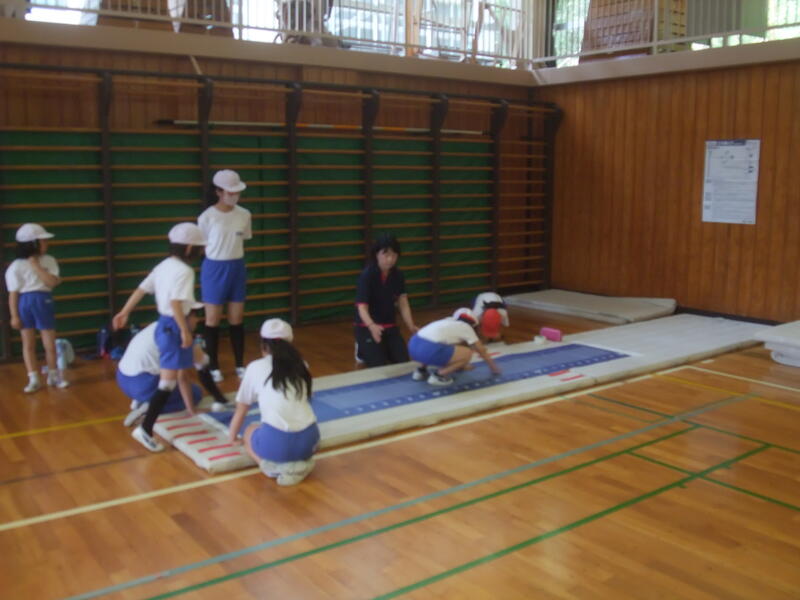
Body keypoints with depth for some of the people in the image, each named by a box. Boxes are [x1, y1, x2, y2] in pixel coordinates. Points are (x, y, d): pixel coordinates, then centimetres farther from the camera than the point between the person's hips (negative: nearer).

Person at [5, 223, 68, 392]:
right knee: (28, 344, 6)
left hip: (44, 302, 2)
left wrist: (36, 265, -12)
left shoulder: (49, 261, 2)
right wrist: (14, 316, -8)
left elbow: (51, 282, -11)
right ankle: (33, 379, 13)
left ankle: (53, 376, 22)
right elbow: (13, 293, -6)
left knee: (50, 344, 6)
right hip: (25, 303, -2)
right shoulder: (16, 266, -7)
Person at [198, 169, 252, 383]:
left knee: (237, 320, 10)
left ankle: (240, 365, 20)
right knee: (213, 320, 6)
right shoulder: (207, 217, -12)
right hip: (214, 269, -3)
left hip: (237, 268, 3)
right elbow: (200, 246, -2)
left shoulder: (244, 215, -1)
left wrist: (234, 260, 6)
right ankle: (214, 367, 16)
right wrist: (218, 263, 2)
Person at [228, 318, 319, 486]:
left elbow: (240, 411, 22)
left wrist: (232, 438, 41)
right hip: (309, 439, 3)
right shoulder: (301, 365, 18)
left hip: (276, 442, -3)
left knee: (250, 431, 29)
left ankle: (275, 466, 3)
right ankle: (300, 463, 7)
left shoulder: (256, 367, 11)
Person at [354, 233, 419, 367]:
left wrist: (411, 326, -20)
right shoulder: (367, 275, -20)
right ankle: (362, 350, 15)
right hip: (368, 327, -5)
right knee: (380, 365, -16)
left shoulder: (398, 275, -3)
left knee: (403, 362, -6)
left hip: (390, 326, 5)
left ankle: (385, 349, 24)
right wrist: (372, 326, -46)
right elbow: (362, 307, -26)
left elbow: (403, 303, -3)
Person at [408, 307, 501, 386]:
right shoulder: (465, 327, 13)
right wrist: (493, 366, 35)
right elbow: (482, 350, 21)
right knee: (467, 353, 4)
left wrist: (461, 365, 56)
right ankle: (438, 376, 2)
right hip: (428, 350, -8)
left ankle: (421, 370, 23)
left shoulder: (449, 322, 31)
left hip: (413, 345, 8)